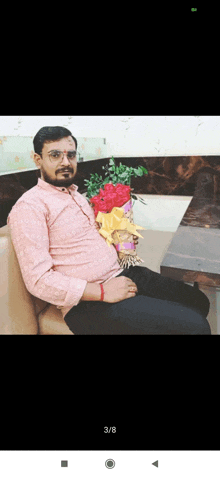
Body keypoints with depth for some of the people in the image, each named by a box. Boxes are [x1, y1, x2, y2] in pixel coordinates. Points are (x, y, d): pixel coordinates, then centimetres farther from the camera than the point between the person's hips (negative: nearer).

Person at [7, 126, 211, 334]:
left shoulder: (78, 196, 17)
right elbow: (38, 280, -19)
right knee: (194, 326, -19)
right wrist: (103, 292, -21)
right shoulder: (29, 207, -11)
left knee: (198, 301, 9)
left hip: (122, 274, 9)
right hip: (89, 303, -9)